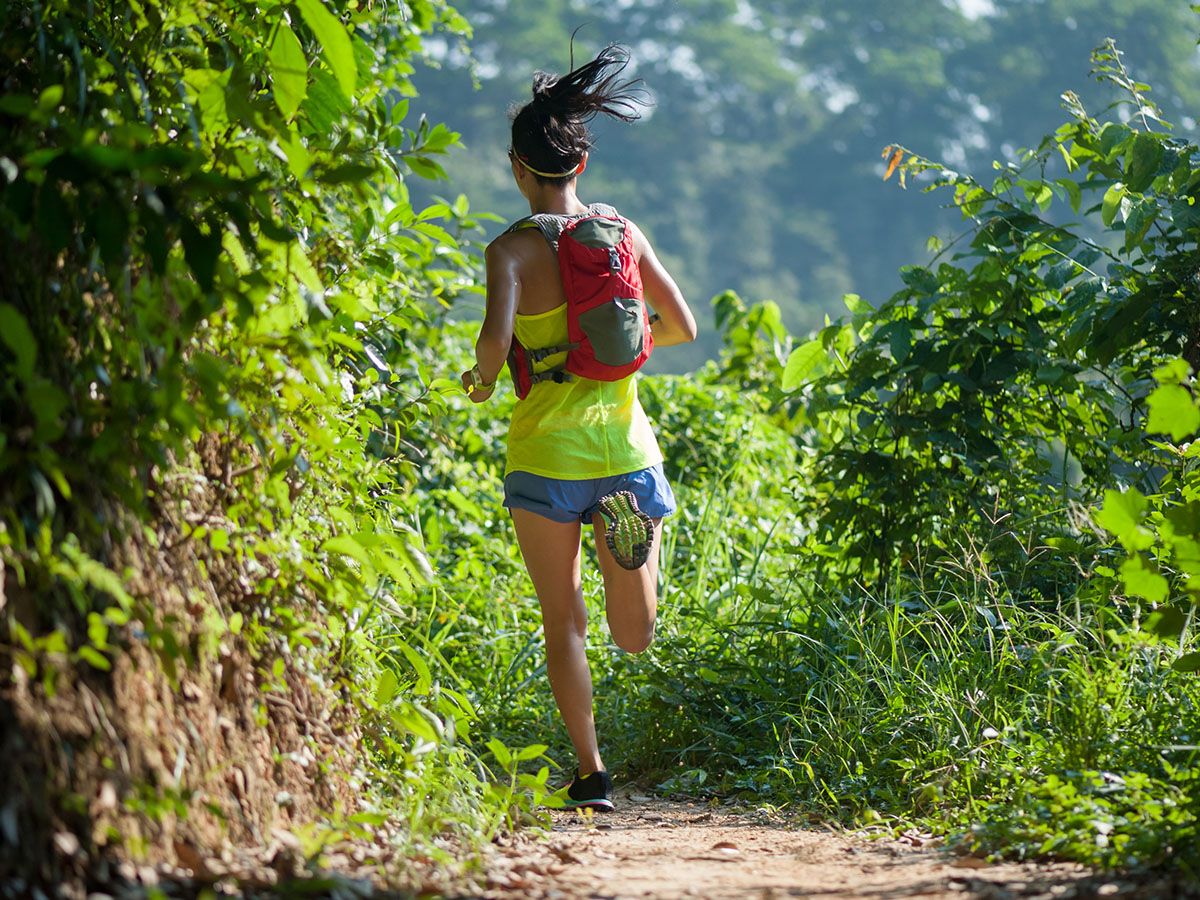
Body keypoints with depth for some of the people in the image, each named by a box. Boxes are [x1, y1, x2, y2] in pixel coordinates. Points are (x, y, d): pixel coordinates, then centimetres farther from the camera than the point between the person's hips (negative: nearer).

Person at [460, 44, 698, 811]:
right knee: (636, 638, 21)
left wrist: (483, 379, -1)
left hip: (547, 454, -3)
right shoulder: (623, 233, 3)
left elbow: (496, 338, -23)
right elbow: (682, 326, 6)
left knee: (564, 622, 10)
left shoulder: (513, 248, -8)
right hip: (625, 447, 3)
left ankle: (591, 773, 7)